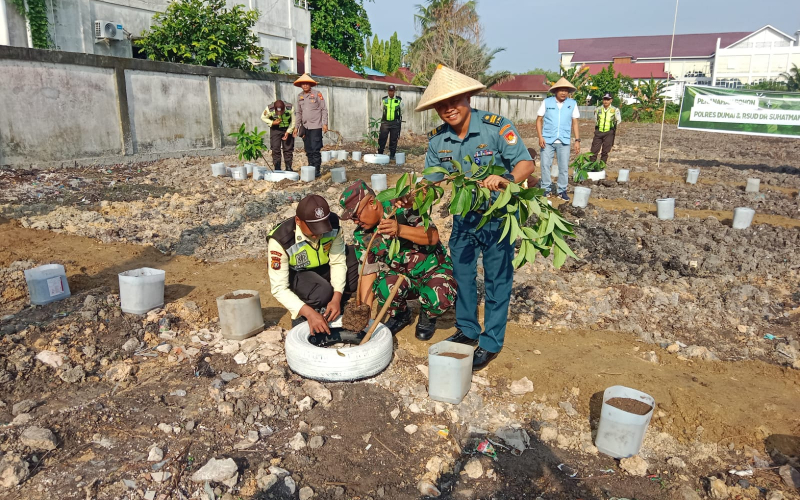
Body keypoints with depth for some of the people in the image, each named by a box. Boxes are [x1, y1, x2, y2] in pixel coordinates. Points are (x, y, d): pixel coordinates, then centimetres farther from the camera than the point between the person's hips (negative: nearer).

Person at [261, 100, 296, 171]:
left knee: (288, 149, 0)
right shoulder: (269, 109, -24)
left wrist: (288, 132, -17)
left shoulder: (290, 108, -24)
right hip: (275, 129, 0)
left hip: (288, 129, 0)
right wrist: (272, 123, -22)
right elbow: (263, 118, -6)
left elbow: (293, 121, -10)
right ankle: (277, 169, 2)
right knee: (275, 149, -5)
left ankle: (288, 168, 10)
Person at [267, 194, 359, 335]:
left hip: (323, 267, 5)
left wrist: (336, 298, -29)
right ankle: (301, 318, -1)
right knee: (322, 292, -36)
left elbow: (338, 262, -15)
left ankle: (334, 309, 1)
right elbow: (279, 289, -32)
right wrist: (309, 313, -43)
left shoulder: (333, 223, -24)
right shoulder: (280, 240, -34)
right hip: (294, 274, -4)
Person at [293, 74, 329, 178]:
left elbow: (324, 109, -2)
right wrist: (296, 126, 15)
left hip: (315, 126, -5)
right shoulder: (299, 97, 13)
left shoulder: (317, 94, -1)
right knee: (308, 151, 7)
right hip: (305, 127, 5)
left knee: (315, 150, -9)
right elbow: (299, 113, 19)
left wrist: (325, 123, -9)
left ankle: (317, 170, -4)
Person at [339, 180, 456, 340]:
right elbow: (368, 273, -5)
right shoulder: (361, 235, -5)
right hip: (399, 275, 3)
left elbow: (433, 236, -25)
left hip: (432, 269, -3)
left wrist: (400, 230, -40)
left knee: (439, 298, -35)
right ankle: (400, 315, 5)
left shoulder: (403, 208, -18)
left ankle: (427, 317, 4)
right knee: (383, 288, -32)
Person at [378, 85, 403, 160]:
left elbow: (401, 111, 10)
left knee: (393, 140, 4)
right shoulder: (384, 100, 6)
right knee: (382, 138, -2)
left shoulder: (399, 100, 3)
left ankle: (392, 155, 11)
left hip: (395, 123, 0)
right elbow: (381, 110, 13)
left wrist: (400, 121, 10)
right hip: (385, 122, 1)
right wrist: (381, 120, 10)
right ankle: (379, 154, 7)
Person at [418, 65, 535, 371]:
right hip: (463, 216, 5)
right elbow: (432, 180, 1)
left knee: (497, 279, 4)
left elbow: (526, 164, -25)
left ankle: (491, 342, 18)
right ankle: (467, 330, 35)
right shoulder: (437, 139, -5)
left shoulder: (497, 127, -21)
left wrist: (506, 179, -46)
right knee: (462, 274, 15)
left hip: (498, 216, -5)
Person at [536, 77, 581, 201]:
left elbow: (575, 123, 7)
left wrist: (577, 140, 1)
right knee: (545, 165, 1)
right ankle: (546, 189, 14)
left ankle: (562, 190, 16)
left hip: (564, 141, 1)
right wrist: (540, 137, -8)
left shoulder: (572, 103, 4)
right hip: (547, 140, -1)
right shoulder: (547, 102, 1)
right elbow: (539, 120, 3)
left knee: (564, 167, 5)